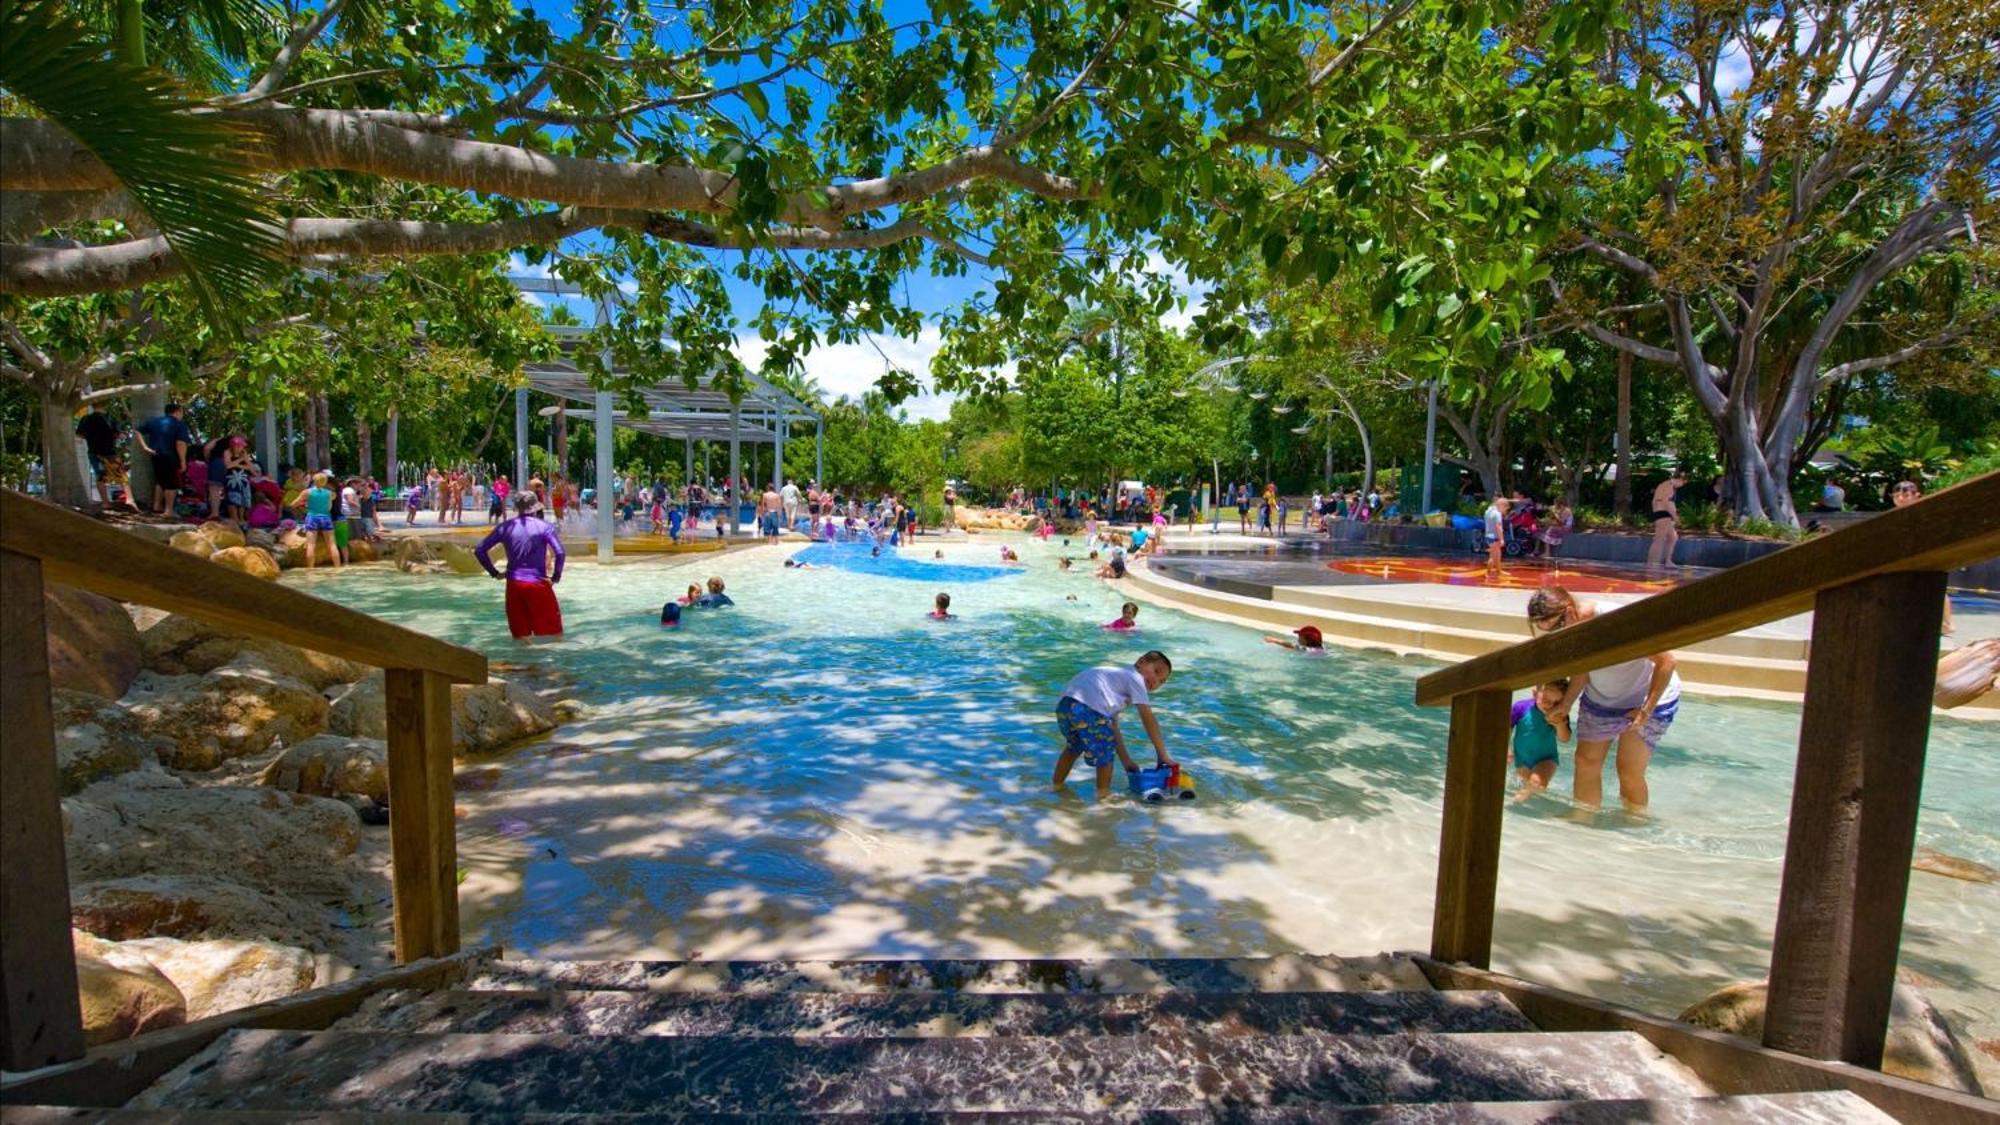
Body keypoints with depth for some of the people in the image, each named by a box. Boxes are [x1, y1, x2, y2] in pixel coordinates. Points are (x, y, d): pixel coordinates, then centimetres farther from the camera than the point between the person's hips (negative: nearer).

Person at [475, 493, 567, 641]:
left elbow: (479, 551, 6)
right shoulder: (543, 526, -3)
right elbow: (560, 553, -15)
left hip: (513, 583, 4)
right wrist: (556, 577, -4)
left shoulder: (506, 526, 6)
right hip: (538, 583, -3)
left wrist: (495, 573, 11)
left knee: (520, 634, 12)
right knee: (553, 631, 5)